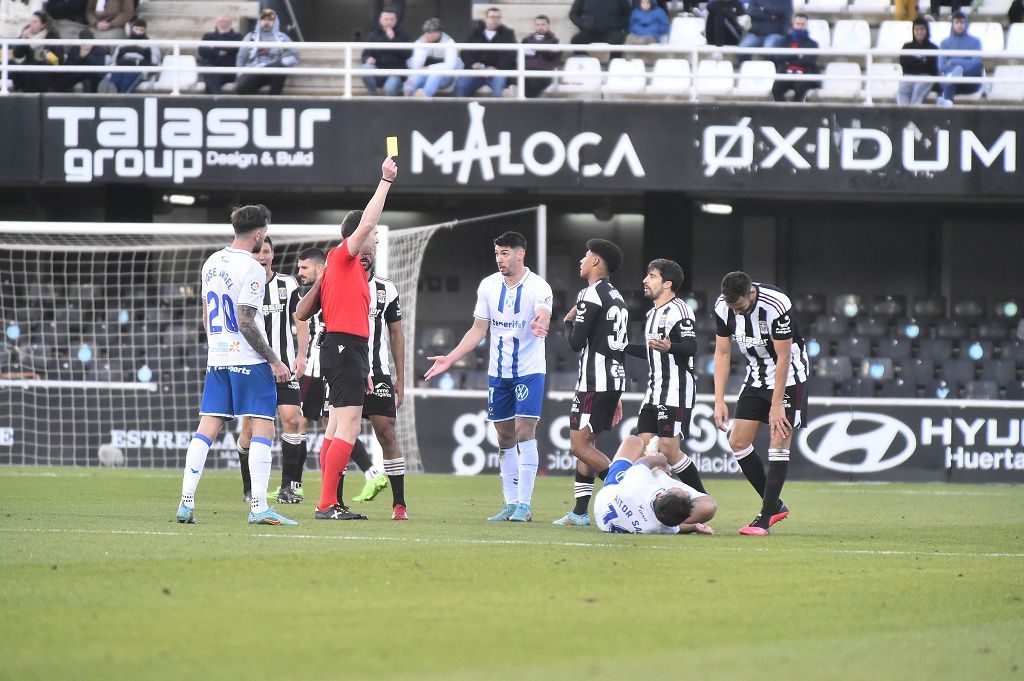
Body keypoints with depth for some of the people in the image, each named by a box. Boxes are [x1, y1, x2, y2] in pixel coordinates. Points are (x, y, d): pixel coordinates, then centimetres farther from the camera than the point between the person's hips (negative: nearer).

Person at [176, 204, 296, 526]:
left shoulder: (212, 263, 10)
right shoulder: (250, 269, -14)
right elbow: (245, 324, -17)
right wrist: (275, 361, -12)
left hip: (217, 360, 8)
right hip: (249, 361, -8)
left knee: (207, 428, 7)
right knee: (263, 427, -4)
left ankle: (186, 503, 3)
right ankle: (259, 507, -11)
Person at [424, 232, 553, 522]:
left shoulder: (538, 288, -13)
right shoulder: (488, 286, 2)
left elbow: (543, 317, -32)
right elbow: (478, 330, 9)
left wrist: (540, 325, -57)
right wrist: (450, 359, 3)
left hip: (529, 370, -5)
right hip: (498, 371, 5)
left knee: (524, 432, -13)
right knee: (505, 438, 7)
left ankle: (524, 504, -10)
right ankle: (510, 504, 14)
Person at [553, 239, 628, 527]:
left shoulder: (591, 295, -12)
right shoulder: (617, 298, 17)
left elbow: (576, 342, -16)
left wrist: (568, 322, 7)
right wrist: (615, 399, 24)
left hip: (595, 381, -9)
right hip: (615, 377, 9)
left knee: (579, 445, -9)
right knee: (586, 443, 13)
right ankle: (580, 512, 14)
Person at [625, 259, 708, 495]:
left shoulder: (678, 310, -12)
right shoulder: (652, 314, 19)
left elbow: (691, 347, -23)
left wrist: (669, 347, -41)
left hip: (676, 392, -10)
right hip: (654, 392, 10)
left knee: (668, 450, -13)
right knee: (645, 445, 1)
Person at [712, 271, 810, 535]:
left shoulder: (777, 305, -29)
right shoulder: (723, 307, -12)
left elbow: (783, 357, -23)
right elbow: (722, 353, -3)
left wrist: (776, 405, -20)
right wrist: (719, 401, -9)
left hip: (788, 377, -6)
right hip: (757, 376, 6)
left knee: (779, 443, -11)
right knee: (738, 442, 1)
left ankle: (765, 519, -11)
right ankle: (775, 506, 13)